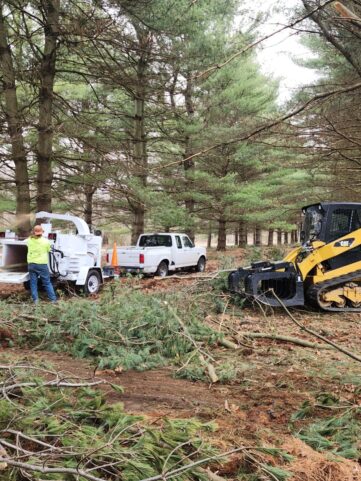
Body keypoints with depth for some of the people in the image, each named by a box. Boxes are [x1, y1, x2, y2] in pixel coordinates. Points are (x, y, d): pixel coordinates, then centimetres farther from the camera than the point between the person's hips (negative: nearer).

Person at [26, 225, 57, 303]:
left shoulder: (29, 240, 0)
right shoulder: (45, 241, -6)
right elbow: (48, 250, 6)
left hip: (31, 264, 2)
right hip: (42, 264, -2)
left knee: (33, 282, 10)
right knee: (47, 283, 6)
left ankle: (35, 300, 8)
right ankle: (53, 299, 7)